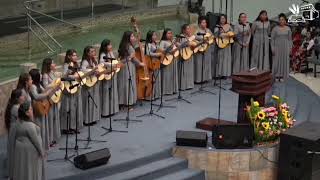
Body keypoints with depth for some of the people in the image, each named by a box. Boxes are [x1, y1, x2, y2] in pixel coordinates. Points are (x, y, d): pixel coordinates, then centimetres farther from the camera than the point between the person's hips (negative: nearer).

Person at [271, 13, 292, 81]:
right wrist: (272, 48, -7)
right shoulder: (275, 28, -1)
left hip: (285, 47, 2)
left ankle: (282, 76, 10)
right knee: (276, 61, -2)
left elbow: (290, 39, 8)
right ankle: (276, 76, 5)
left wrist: (290, 48, 1)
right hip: (277, 47, -2)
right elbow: (272, 39, 0)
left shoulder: (288, 29, 5)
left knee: (284, 61, 3)